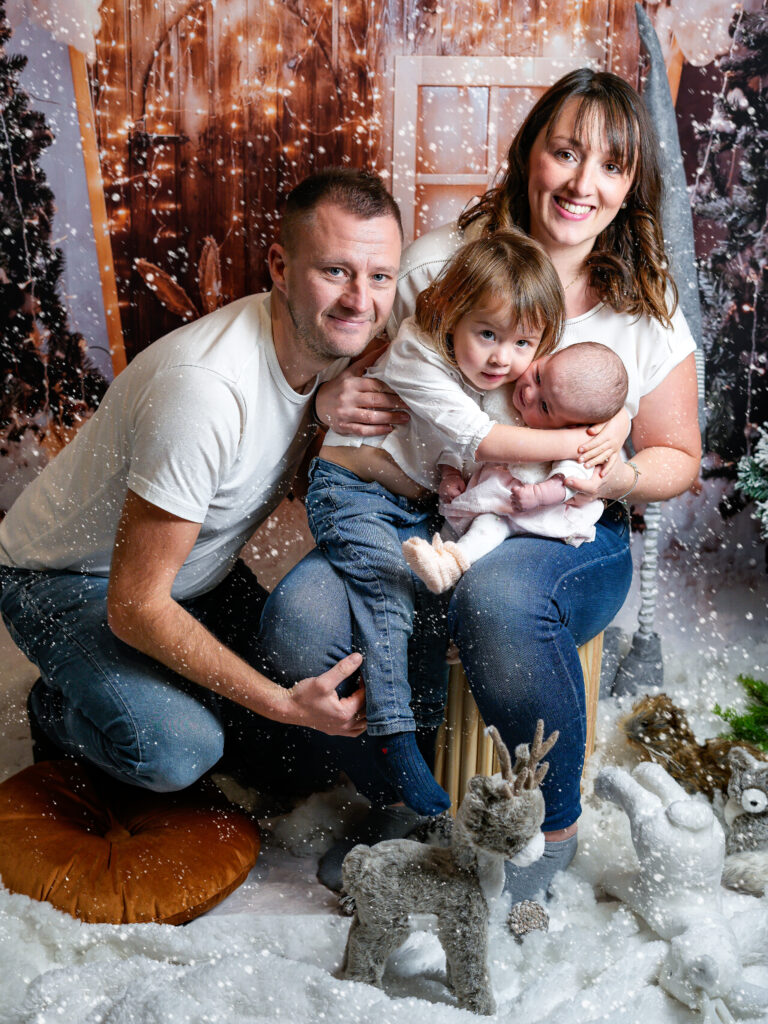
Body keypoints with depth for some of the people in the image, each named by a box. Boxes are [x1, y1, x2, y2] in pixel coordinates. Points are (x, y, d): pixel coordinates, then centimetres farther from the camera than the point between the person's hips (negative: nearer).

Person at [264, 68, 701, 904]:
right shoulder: (440, 260, 1)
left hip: (572, 539, -1)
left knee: (496, 596, -39)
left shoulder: (648, 312, 1)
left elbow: (677, 457, 10)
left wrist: (615, 478, -13)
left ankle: (553, 821, -8)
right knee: (301, 611, -27)